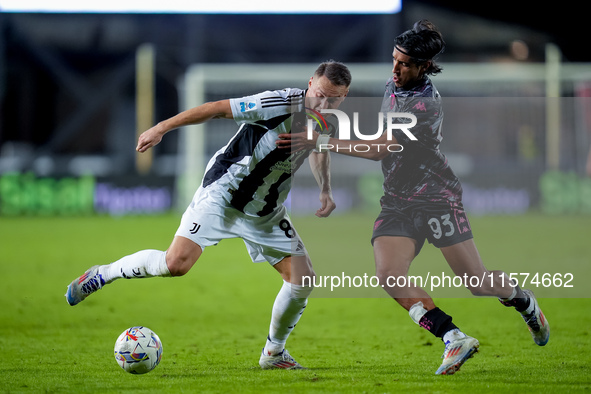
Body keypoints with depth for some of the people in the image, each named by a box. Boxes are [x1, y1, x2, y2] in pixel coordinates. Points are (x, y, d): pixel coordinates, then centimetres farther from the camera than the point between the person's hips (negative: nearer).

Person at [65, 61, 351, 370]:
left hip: (265, 213, 7)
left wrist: (325, 190, 8)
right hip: (222, 195, -7)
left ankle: (273, 353, 17)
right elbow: (218, 108, -22)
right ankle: (102, 274, 2)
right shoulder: (281, 104, -25)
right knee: (176, 263, -22)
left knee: (303, 279, -4)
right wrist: (161, 128, -23)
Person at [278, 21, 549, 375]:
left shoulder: (426, 106, -21)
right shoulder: (393, 85, 5)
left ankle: (524, 301, 33)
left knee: (479, 283, -3)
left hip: (436, 197, -7)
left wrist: (319, 141, -25)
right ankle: (455, 339, -18)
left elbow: (378, 149, -23)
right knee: (389, 275, -20)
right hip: (397, 202, 7)